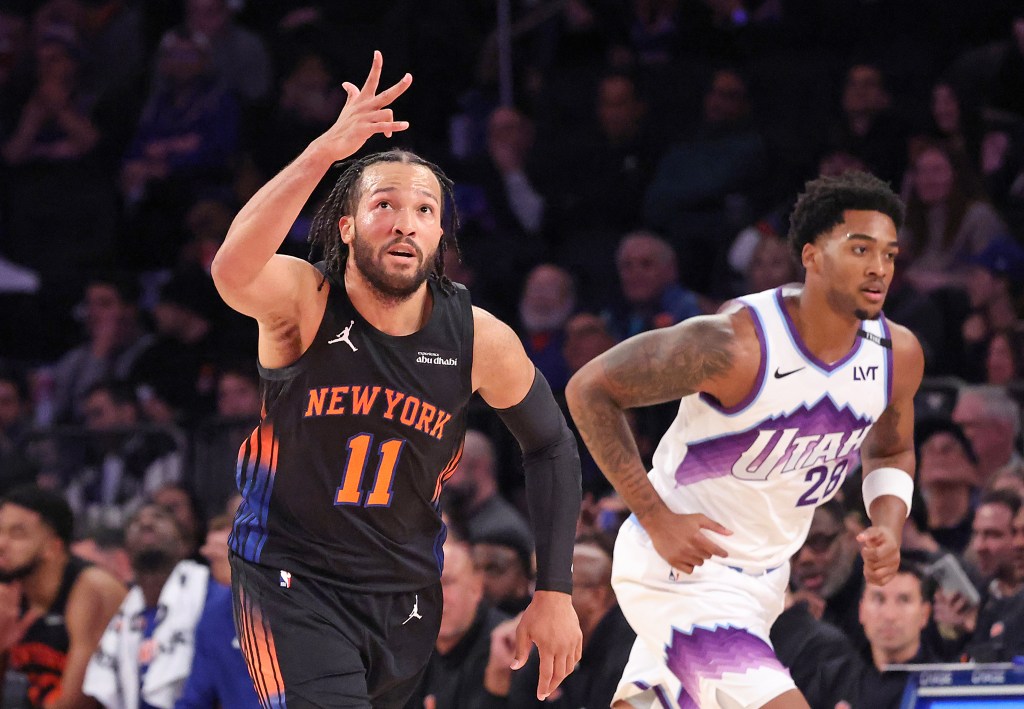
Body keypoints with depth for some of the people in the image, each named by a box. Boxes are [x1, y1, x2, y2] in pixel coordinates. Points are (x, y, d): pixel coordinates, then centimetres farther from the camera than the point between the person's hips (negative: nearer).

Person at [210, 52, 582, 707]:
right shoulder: (305, 301, -18)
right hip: (291, 575, -4)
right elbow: (232, 273, -43)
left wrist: (556, 593, 0)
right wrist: (324, 153, -54)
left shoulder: (482, 341, -10)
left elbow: (551, 448, 5)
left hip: (406, 588, 4)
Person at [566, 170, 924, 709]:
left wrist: (889, 527, -8)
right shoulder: (734, 344, -27)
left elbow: (890, 453, 15)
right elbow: (589, 390, -18)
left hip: (763, 576, 8)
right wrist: (657, 518, -23)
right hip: (682, 566, -8)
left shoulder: (898, 354, -7)